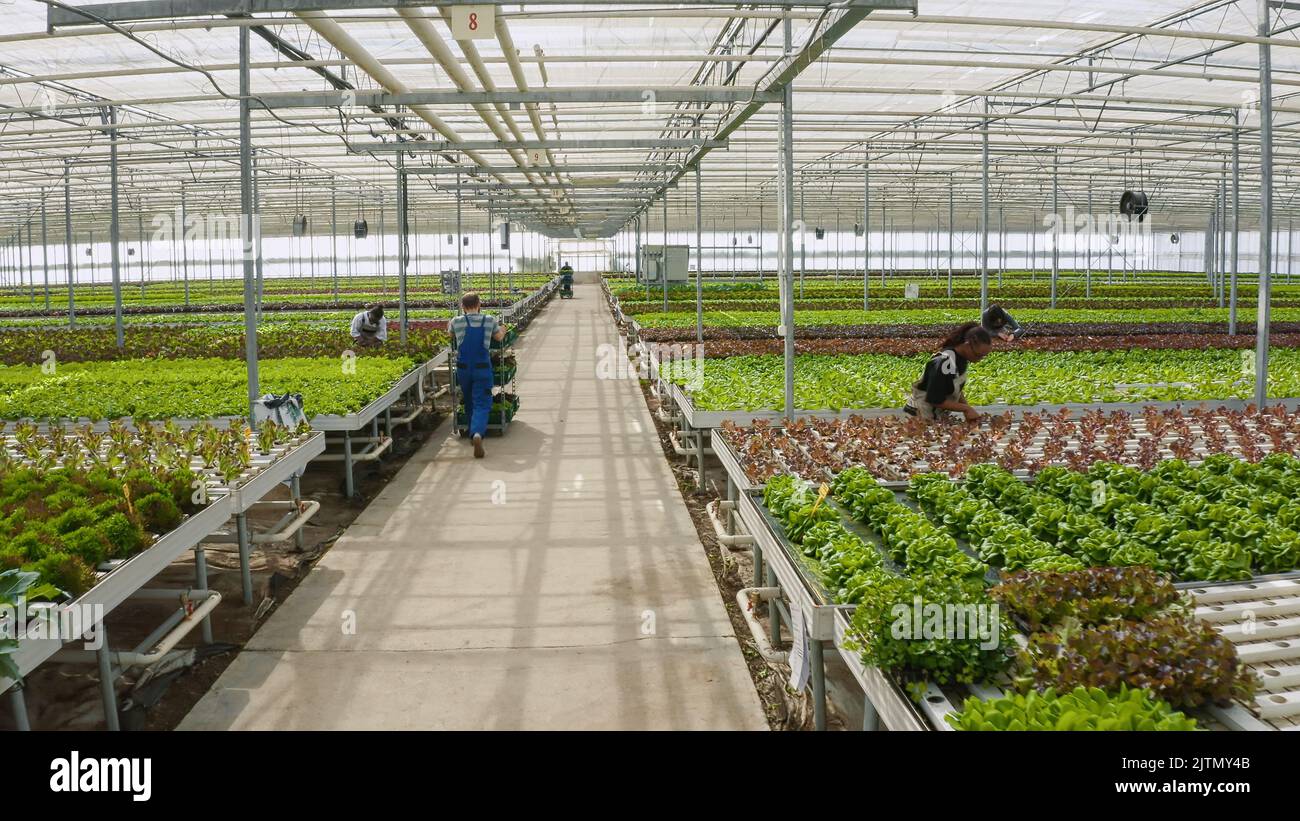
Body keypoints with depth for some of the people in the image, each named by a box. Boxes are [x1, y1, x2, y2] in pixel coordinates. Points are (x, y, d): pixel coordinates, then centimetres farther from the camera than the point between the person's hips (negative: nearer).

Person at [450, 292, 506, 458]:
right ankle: (477, 433, -29)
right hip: (483, 369, -1)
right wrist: (502, 329, 35)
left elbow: (451, 336, 18)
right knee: (481, 404, -4)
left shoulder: (456, 322, -2)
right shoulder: (490, 320, -2)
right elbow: (499, 337, 14)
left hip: (463, 368, 2)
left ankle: (473, 432, 31)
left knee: (469, 403, 21)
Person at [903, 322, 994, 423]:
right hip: (923, 417, -8)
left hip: (939, 415, 8)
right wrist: (966, 408, -17)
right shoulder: (945, 363, -27)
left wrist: (966, 410, -2)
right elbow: (936, 400, -24)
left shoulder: (962, 357, -2)